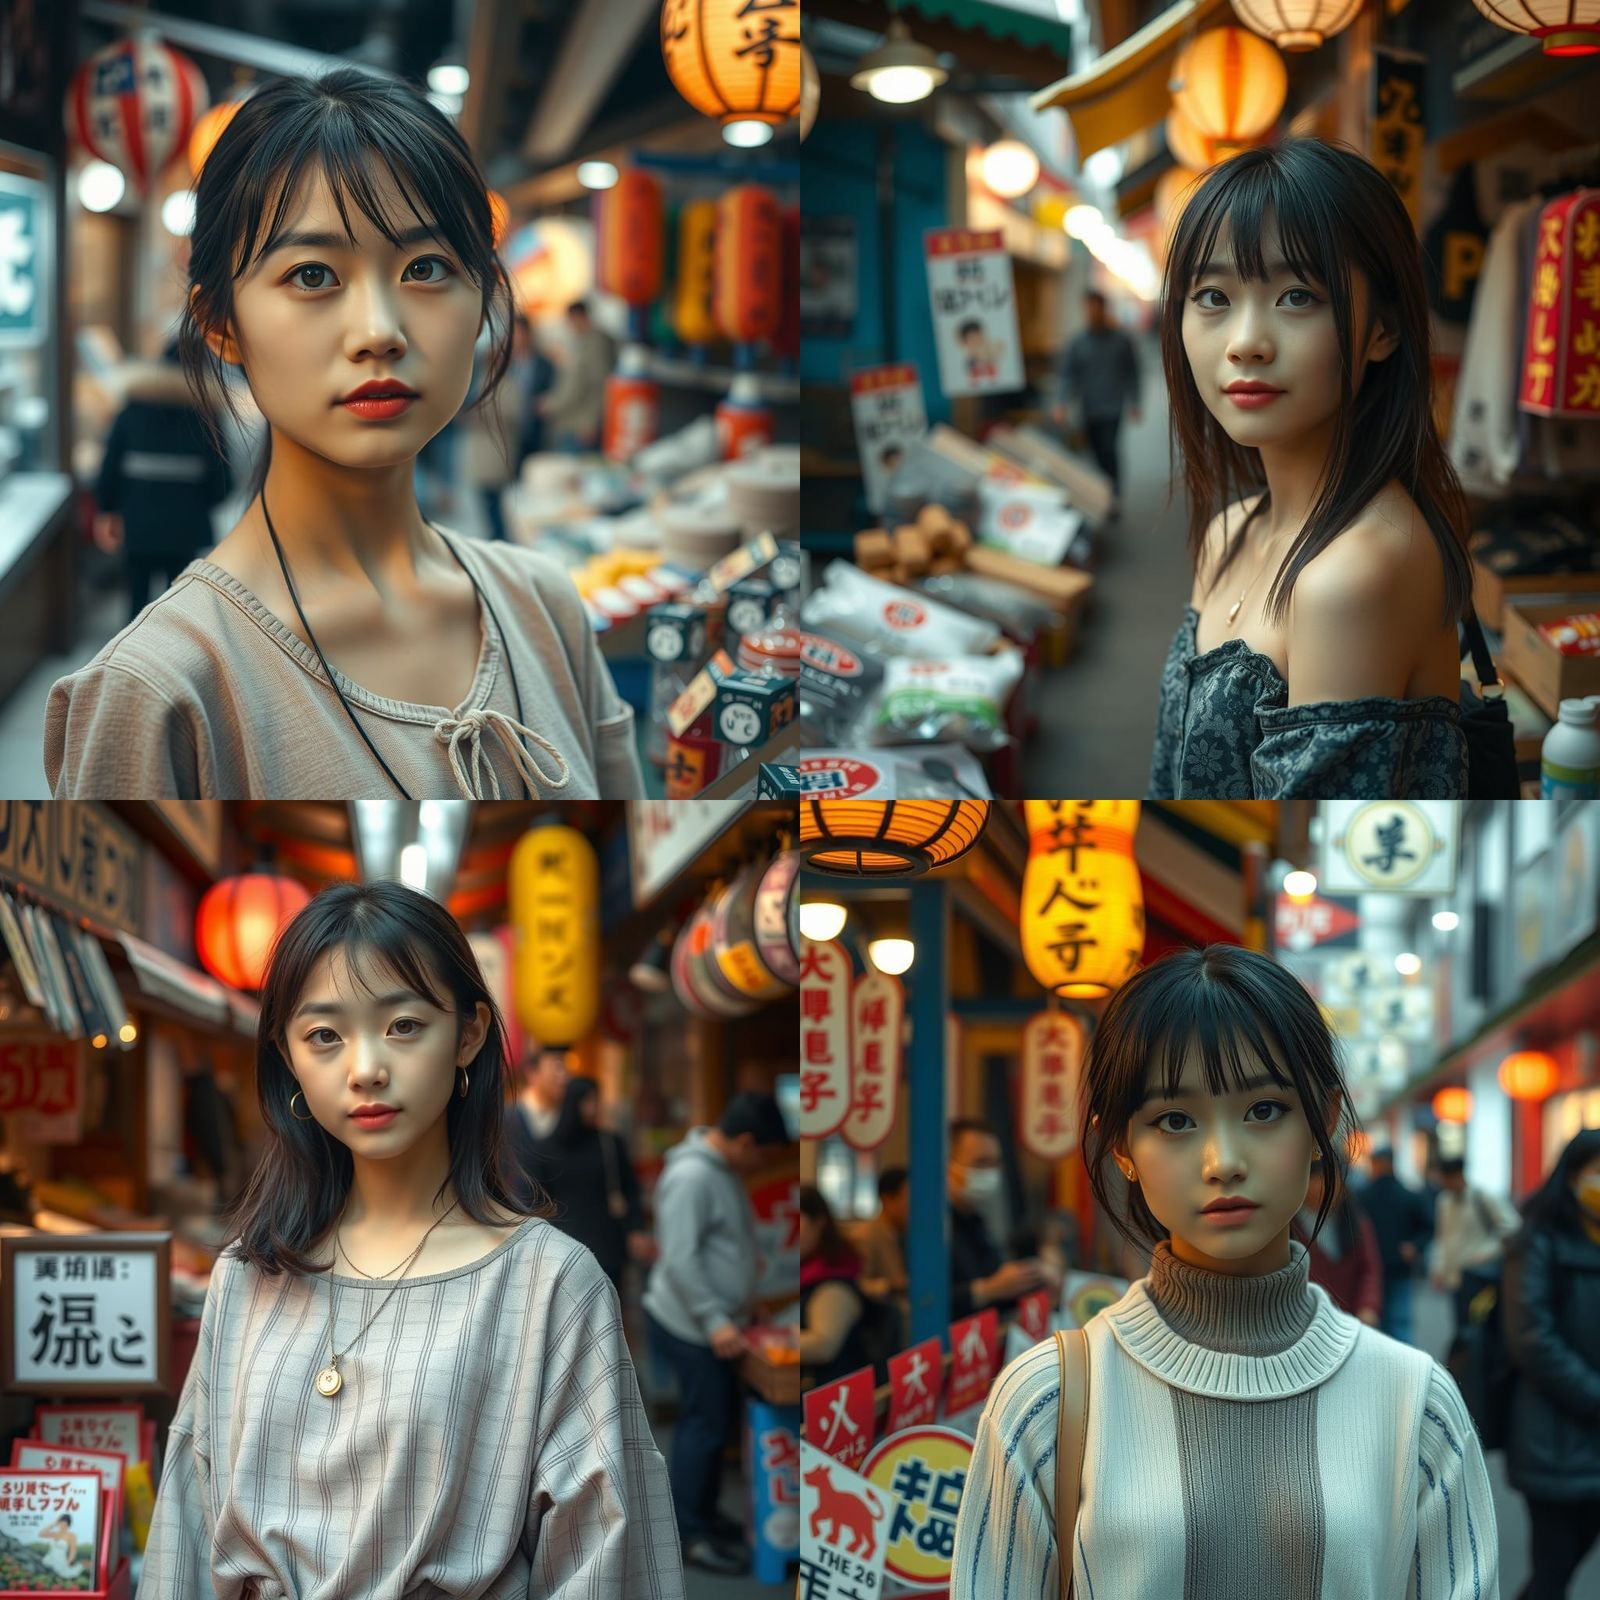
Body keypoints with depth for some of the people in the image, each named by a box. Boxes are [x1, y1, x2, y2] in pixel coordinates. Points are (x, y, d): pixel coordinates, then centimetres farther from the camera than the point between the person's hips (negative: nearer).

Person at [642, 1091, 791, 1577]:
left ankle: (703, 1513, 27)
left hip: (716, 1320, 10)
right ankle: (688, 1534, 0)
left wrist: (739, 1308, 21)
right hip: (689, 1324, -10)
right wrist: (714, 1319, -26)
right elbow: (680, 1259, -25)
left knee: (719, 1415, 15)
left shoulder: (726, 1170, 8)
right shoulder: (691, 1177, -23)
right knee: (704, 1420, -6)